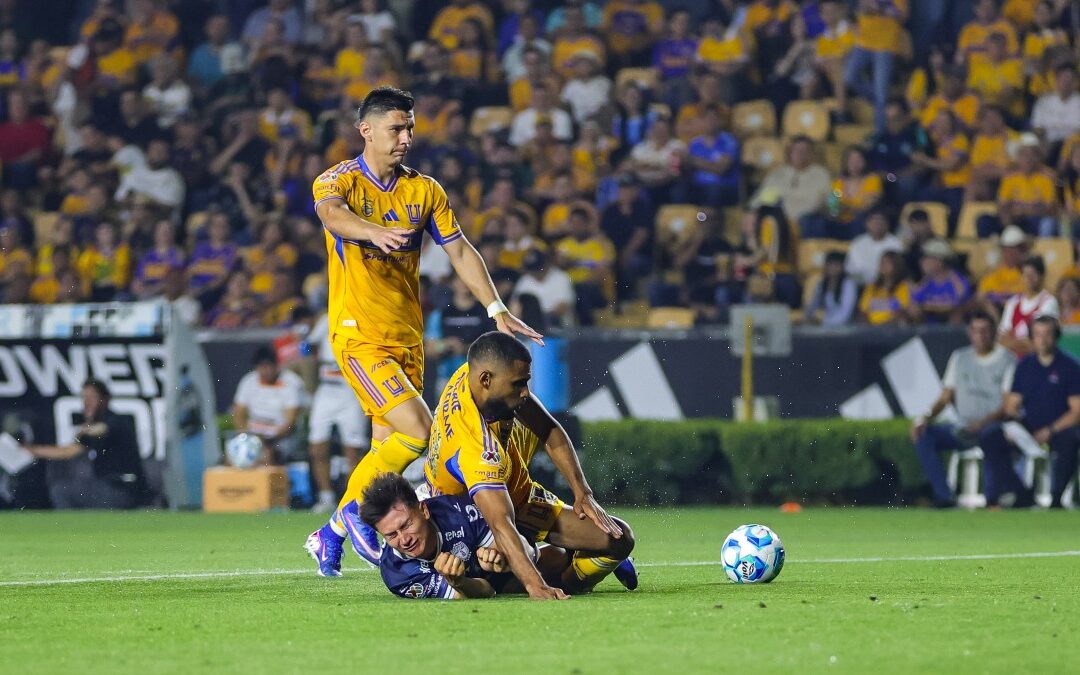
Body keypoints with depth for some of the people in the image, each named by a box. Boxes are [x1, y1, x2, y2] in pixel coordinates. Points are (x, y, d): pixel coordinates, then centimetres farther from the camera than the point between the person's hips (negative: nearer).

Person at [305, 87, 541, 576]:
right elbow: (332, 213, -29)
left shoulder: (424, 190, 9)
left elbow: (460, 250, 9)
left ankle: (330, 535, 22)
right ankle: (354, 509, 0)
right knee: (418, 429, -19)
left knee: (387, 446, 6)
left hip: (407, 337, 6)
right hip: (358, 334, -6)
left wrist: (496, 310, -2)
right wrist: (378, 231, -50)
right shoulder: (338, 181, -6)